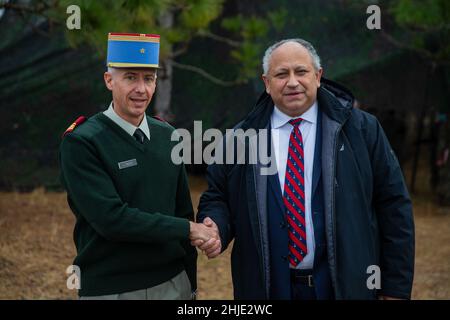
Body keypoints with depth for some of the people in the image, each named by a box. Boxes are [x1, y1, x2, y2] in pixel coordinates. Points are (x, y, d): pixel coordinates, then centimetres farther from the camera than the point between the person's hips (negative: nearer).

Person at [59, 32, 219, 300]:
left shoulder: (167, 136, 5)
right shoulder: (80, 143, -12)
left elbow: (183, 211, 10)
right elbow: (110, 218, -19)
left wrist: (190, 282, 10)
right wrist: (188, 229, -14)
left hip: (173, 283, 5)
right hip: (110, 289, -4)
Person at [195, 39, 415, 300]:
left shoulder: (362, 129, -2)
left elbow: (393, 206, -2)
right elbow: (217, 197, 10)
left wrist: (395, 288, -5)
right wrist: (216, 228, -13)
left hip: (344, 286, -1)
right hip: (268, 288, 1)